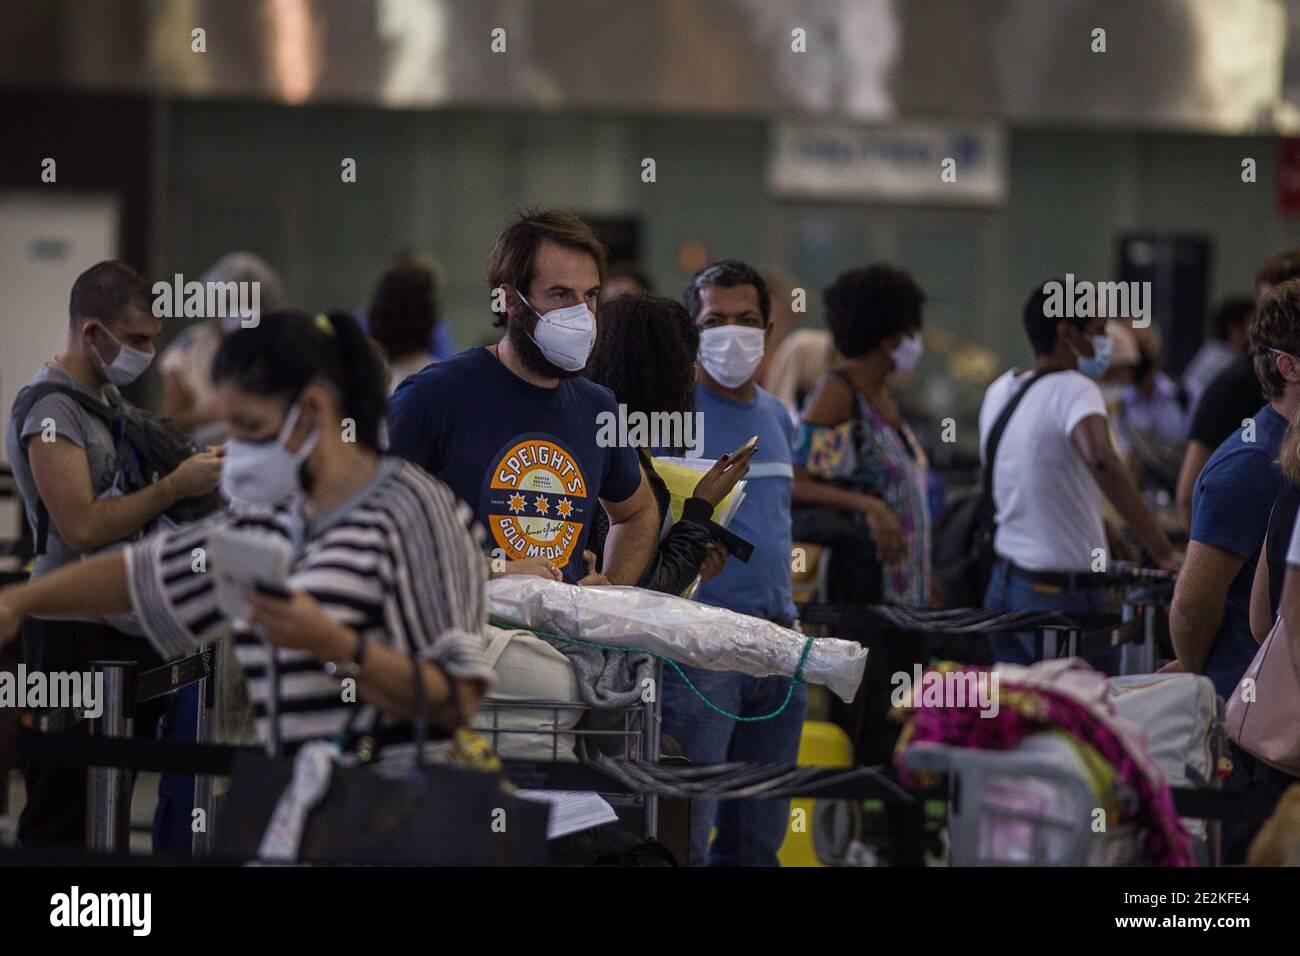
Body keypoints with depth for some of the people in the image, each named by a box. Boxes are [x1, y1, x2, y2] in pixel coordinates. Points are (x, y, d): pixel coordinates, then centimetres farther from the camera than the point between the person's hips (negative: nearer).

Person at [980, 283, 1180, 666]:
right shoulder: (1074, 389, -15)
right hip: (1064, 594, -8)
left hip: (1003, 584, 8)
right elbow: (1100, 460, -34)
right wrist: (1161, 550, -35)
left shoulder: (1000, 390, 11)